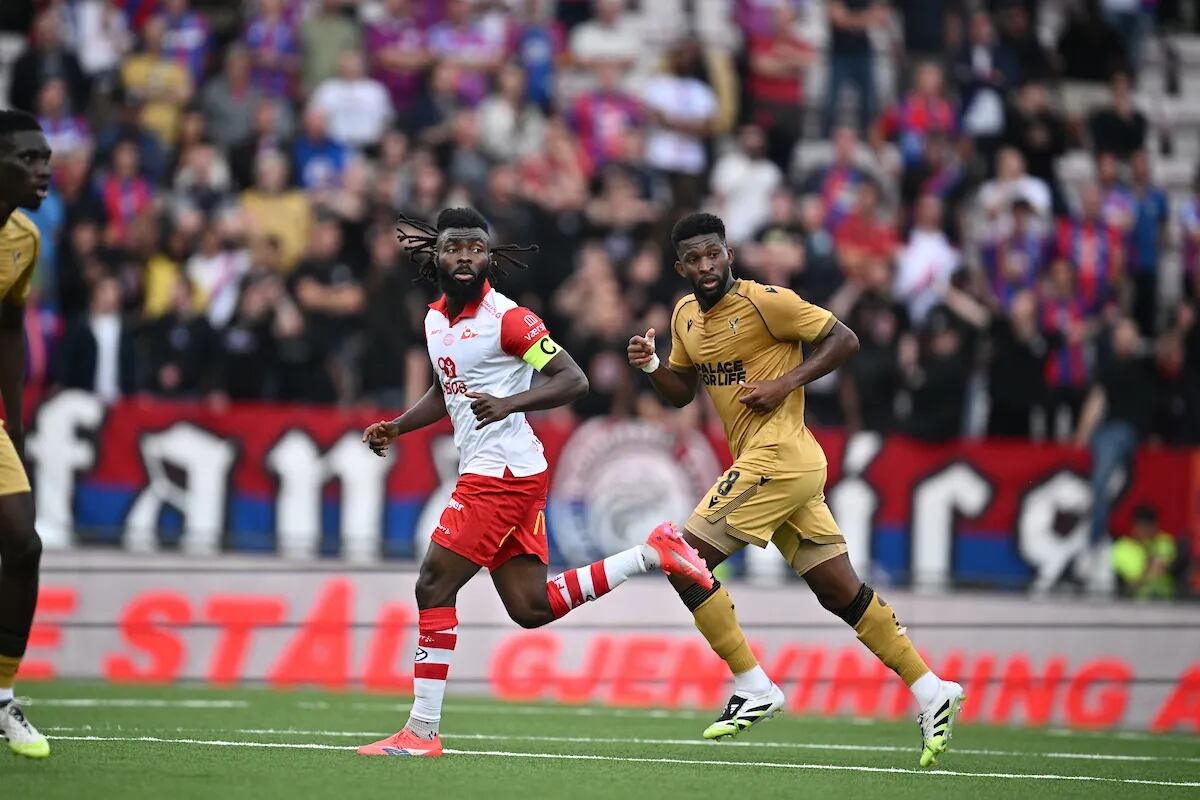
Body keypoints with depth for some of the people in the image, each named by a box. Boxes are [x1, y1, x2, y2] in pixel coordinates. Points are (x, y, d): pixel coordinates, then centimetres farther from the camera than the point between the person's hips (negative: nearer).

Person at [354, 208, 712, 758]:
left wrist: (509, 403, -30)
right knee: (532, 607, 9)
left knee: (433, 589, -9)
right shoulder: (436, 319, 14)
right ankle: (651, 553, 16)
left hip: (502, 474, -9)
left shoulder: (507, 318, -12)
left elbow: (573, 380, -16)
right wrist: (396, 427, 16)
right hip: (485, 474, 9)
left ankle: (421, 732, -5)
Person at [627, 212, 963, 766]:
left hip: (778, 456, -9)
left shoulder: (765, 302, -11)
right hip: (795, 469, 9)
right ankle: (931, 691, 11)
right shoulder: (686, 315, 14)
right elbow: (680, 392, 23)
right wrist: (651, 366, 3)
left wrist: (786, 383, -17)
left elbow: (844, 340, -8)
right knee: (840, 592, 9)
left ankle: (752, 689, -3)